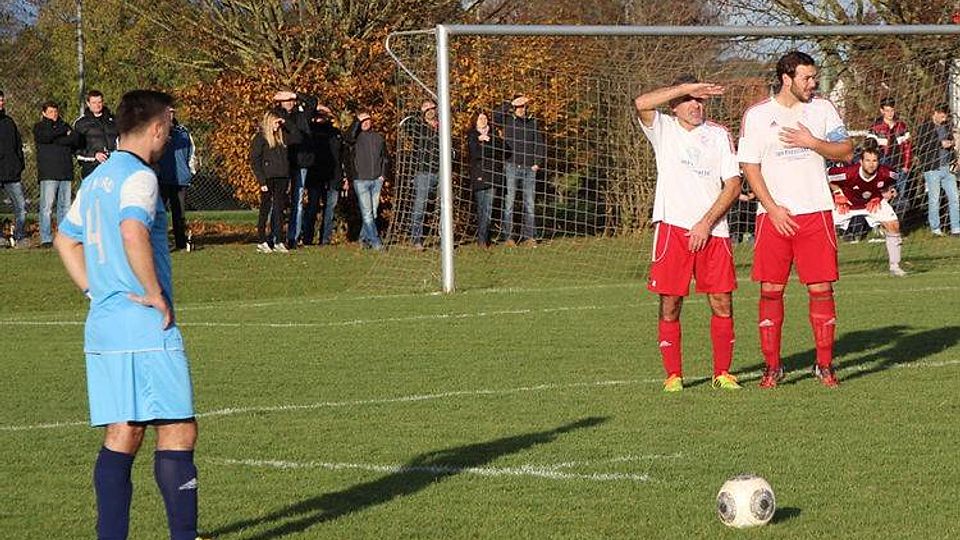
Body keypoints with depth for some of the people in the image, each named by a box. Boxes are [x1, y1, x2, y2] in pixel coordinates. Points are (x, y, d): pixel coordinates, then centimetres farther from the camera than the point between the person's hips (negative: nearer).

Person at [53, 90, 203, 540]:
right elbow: (133, 232, -28)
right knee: (178, 432, -4)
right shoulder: (139, 176, -11)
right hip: (147, 332, -8)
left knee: (121, 437, 8)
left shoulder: (94, 180, 17)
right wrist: (156, 295, -19)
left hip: (102, 328, 9)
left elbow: (65, 240, 28)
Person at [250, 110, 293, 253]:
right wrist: (262, 181, -13)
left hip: (281, 178, 6)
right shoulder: (260, 138, -5)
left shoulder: (282, 136, 14)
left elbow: (287, 159, 20)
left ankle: (278, 241, 7)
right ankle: (261, 242, 3)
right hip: (268, 179, -6)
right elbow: (254, 161, -9)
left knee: (279, 209, 5)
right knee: (265, 209, -1)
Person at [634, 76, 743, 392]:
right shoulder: (664, 129, 6)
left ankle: (723, 373, 11)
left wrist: (706, 223, -5)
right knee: (670, 304, -2)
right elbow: (642, 104, -15)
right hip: (673, 226, -2)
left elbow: (733, 185, 5)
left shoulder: (719, 135, 11)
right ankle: (673, 375, 7)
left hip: (712, 230, 2)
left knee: (722, 303, 0)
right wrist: (686, 87, -13)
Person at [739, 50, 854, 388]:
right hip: (774, 215, -1)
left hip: (816, 212, 1)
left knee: (821, 288, -2)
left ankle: (824, 364, 6)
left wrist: (813, 142, -11)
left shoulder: (822, 109, 7)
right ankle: (772, 366, 7)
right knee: (770, 290, -1)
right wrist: (773, 208, -8)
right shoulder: (757, 115, 1)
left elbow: (846, 152, 6)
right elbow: (749, 166, 1)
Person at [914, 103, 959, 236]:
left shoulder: (947, 126, 14)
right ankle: (935, 228, 10)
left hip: (947, 168, 5)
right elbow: (920, 150, -12)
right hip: (932, 169, -5)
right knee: (934, 200, 1)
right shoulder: (923, 128, -4)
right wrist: (940, 145, -16)